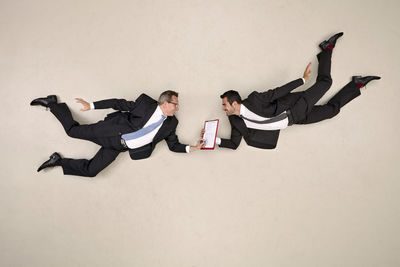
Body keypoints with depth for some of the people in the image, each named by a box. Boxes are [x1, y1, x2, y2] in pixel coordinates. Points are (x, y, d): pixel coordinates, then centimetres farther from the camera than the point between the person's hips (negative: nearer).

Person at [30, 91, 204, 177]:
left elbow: (174, 145, 8)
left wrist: (191, 148, -8)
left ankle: (59, 161, 12)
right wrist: (91, 106, -9)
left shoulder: (170, 124, 6)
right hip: (112, 133, -4)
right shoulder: (146, 103, -8)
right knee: (73, 130, 0)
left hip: (118, 147, 4)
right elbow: (119, 104, -6)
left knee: (90, 171, -9)